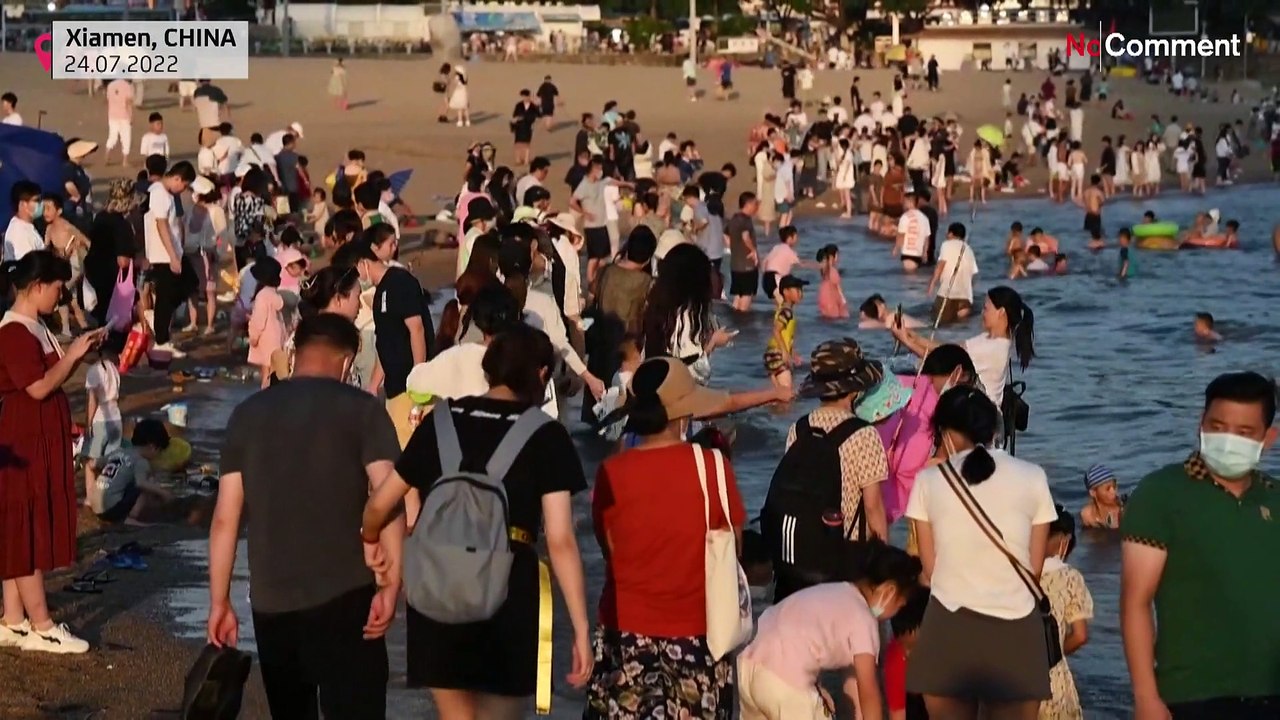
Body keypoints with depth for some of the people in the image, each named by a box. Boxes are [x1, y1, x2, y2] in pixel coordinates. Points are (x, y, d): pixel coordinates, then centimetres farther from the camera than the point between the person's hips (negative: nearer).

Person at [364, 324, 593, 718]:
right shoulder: (546, 435, -1)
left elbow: (380, 505, 13)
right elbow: (560, 541, -8)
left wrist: (369, 539, 35)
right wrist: (581, 628, -5)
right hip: (509, 589, -3)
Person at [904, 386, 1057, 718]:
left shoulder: (929, 480, 1)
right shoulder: (1032, 477, 2)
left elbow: (930, 567, 5)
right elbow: (1034, 568, 7)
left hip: (949, 627, 0)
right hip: (1015, 628, 0)